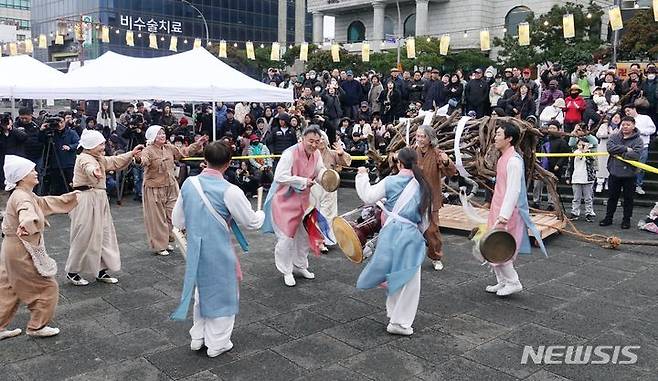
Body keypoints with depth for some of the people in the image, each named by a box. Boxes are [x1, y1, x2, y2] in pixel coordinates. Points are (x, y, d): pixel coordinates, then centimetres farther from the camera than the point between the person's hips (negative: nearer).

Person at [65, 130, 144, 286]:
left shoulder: (100, 159, 13)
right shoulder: (84, 158, -17)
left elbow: (115, 161, 22)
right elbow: (89, 167, -41)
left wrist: (132, 153, 12)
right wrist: (95, 171, -65)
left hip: (99, 200, 10)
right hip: (86, 201, -10)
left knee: (104, 235, 11)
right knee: (84, 237, -1)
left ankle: (101, 270, 20)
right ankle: (72, 272, 15)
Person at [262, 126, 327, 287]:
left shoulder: (316, 154, -4)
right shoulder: (290, 153, -25)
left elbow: (320, 170, 9)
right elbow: (280, 176, -30)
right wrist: (303, 181, -24)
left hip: (303, 200, 7)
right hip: (285, 201, -7)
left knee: (304, 235, 18)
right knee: (286, 237, -2)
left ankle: (300, 266, 38)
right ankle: (286, 271, 17)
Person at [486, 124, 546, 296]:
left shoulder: (513, 160, -17)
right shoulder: (504, 158, 12)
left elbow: (513, 190, -23)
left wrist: (504, 215, -29)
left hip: (506, 212, -10)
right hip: (498, 210, 10)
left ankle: (513, 282, 10)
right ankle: (503, 282, 26)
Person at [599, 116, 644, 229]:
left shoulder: (638, 141, -6)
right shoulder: (614, 137, 3)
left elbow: (636, 155, -21)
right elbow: (610, 148, -15)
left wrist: (618, 153, -16)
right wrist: (626, 149, -18)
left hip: (629, 174, -2)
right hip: (614, 173, 2)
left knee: (628, 199, 9)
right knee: (612, 197, 14)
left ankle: (626, 220, 22)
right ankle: (608, 218, 25)